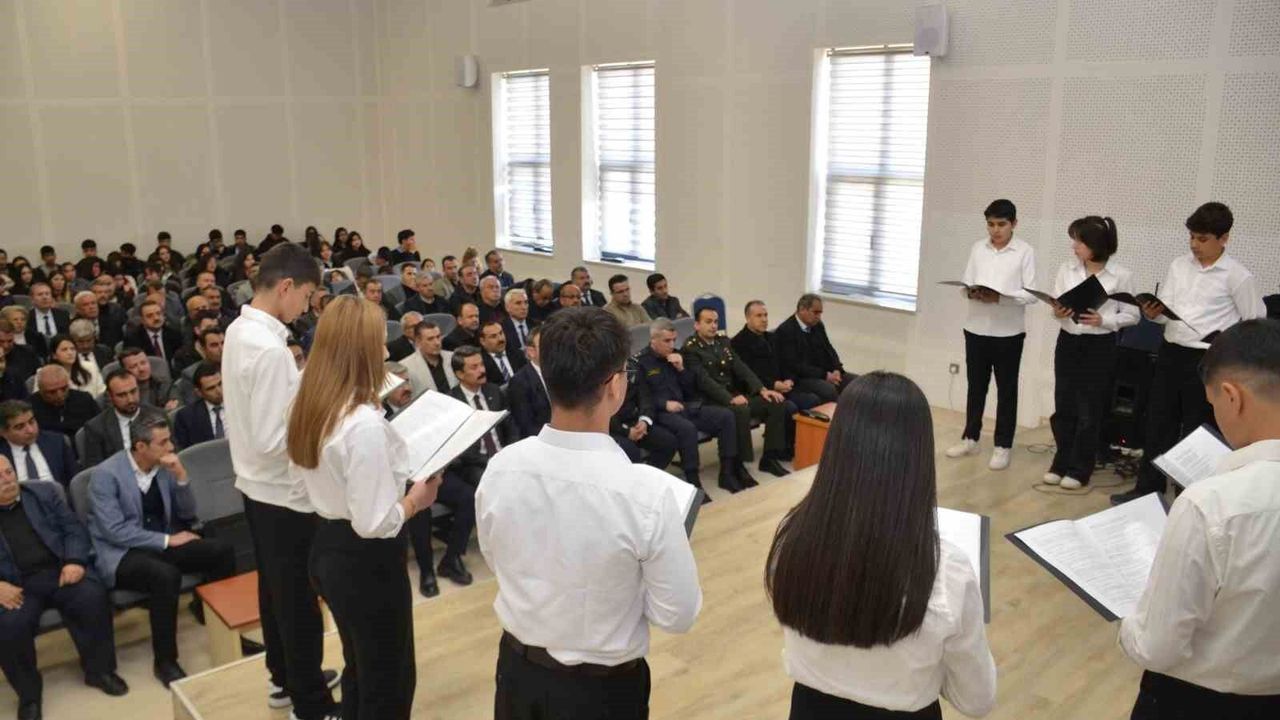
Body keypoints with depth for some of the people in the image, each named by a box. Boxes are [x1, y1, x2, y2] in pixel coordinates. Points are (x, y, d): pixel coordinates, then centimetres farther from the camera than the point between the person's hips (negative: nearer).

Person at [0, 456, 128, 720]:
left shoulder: (44, 493, 14)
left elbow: (74, 528, 10)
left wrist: (74, 561, -9)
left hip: (60, 570, 1)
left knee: (93, 597, -27)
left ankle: (99, 669, -5)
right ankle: (28, 693, -5)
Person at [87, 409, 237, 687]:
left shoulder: (164, 466, 2)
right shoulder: (106, 474, -15)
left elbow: (187, 515, 5)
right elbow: (115, 531, -21)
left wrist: (181, 476, -11)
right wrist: (168, 540, -19)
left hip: (160, 544, 6)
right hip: (120, 554, -6)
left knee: (222, 550, -14)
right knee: (166, 574, -35)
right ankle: (165, 661, -21)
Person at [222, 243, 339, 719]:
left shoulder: (238, 331, 3)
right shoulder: (269, 348, -27)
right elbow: (273, 439, -27)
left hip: (257, 486, 10)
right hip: (284, 493, -10)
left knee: (275, 591, 22)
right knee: (299, 603, 5)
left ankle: (286, 679, 39)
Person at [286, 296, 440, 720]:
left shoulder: (305, 408, 0)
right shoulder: (365, 423, -27)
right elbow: (375, 523, -26)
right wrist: (416, 498, -8)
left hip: (327, 549, 9)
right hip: (367, 561, -9)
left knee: (359, 669, 27)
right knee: (388, 680, 13)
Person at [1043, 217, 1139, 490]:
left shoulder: (1121, 276, -9)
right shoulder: (1067, 269, 0)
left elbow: (1131, 315, -4)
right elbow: (1055, 303, 4)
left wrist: (1102, 320, -20)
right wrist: (1058, 312, -19)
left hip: (1099, 347, -3)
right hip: (1067, 343, 3)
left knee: (1089, 411, 5)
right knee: (1063, 407, 10)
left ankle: (1080, 470, 18)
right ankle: (1061, 463, 25)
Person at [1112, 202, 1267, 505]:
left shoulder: (1237, 276, -8)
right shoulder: (1178, 266, 6)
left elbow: (1256, 322, -3)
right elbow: (1166, 311, 9)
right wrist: (1153, 313, -13)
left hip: (1206, 361, -5)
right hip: (1169, 353, 5)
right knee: (1157, 424, 11)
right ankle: (1147, 489, 23)